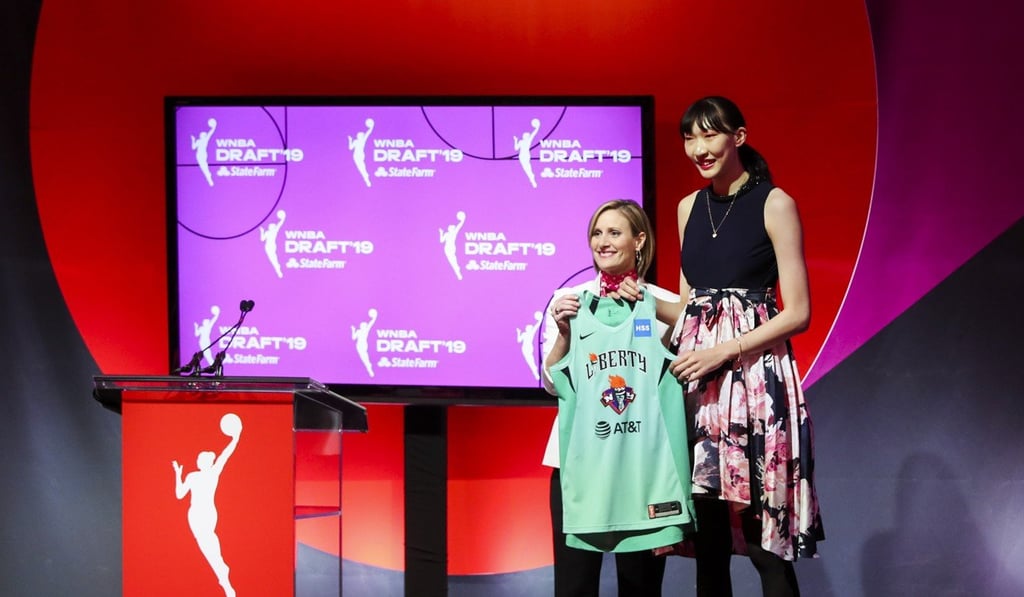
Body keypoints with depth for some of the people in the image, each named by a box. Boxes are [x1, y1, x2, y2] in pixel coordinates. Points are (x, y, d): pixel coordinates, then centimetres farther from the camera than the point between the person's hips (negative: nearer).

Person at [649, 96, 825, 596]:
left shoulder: (774, 204, -4)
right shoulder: (690, 207, 14)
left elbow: (798, 312, -8)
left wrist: (723, 352, -15)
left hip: (755, 372, -5)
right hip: (696, 374, 5)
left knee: (764, 543, -5)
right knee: (707, 536, 5)